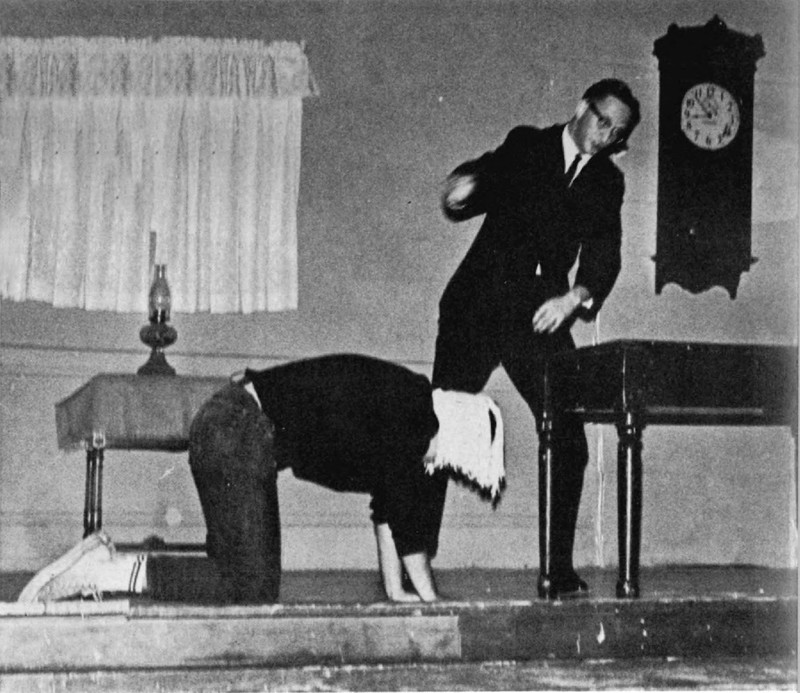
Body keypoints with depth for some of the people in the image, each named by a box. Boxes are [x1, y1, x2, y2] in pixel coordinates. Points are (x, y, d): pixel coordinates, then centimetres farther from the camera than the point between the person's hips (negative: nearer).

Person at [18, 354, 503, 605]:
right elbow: (406, 519, -11)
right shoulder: (411, 417, -12)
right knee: (249, 597, -13)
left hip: (240, 432, 10)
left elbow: (389, 505, 24)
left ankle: (111, 565, 8)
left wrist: (396, 591, 26)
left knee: (259, 588, 9)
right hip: (235, 434, -10)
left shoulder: (412, 405, 15)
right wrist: (430, 601, 0)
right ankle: (106, 571, -12)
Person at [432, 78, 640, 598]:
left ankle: (559, 570, 7)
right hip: (479, 307, -3)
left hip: (541, 317, 3)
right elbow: (473, 191, -4)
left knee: (568, 442, -3)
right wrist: (460, 191, -29)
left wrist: (577, 296, -19)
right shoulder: (525, 147, 4)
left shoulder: (607, 182, 12)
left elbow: (604, 256, 2)